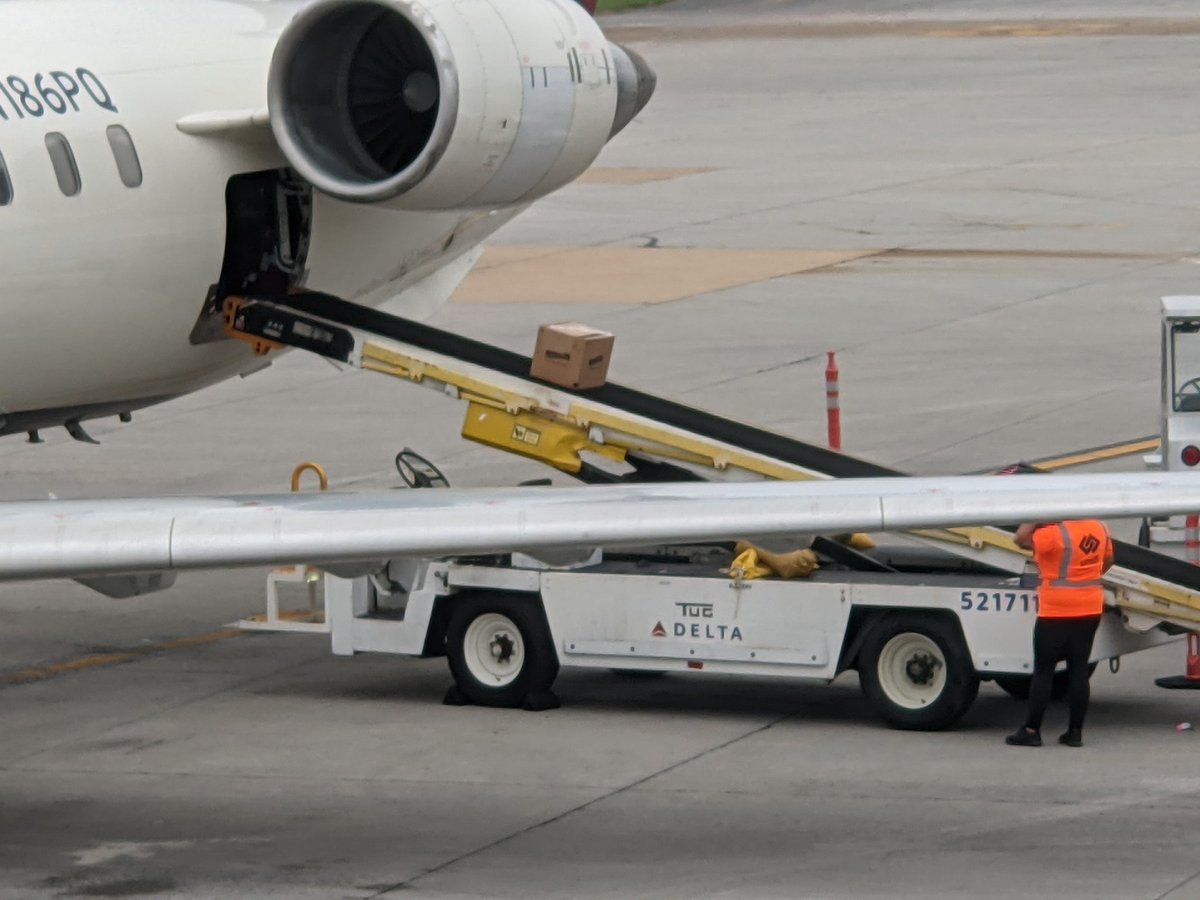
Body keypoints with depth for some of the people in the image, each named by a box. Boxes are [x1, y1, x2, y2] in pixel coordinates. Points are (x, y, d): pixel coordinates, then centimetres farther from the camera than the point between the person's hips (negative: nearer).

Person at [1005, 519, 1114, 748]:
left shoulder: (1055, 533, -20)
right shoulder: (1100, 528, 4)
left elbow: (1021, 539, -17)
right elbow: (1108, 560, 19)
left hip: (1057, 612, -6)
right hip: (1090, 609, 6)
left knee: (1043, 670, 1)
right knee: (1079, 669, 9)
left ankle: (1031, 730, 2)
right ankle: (1075, 731, 9)